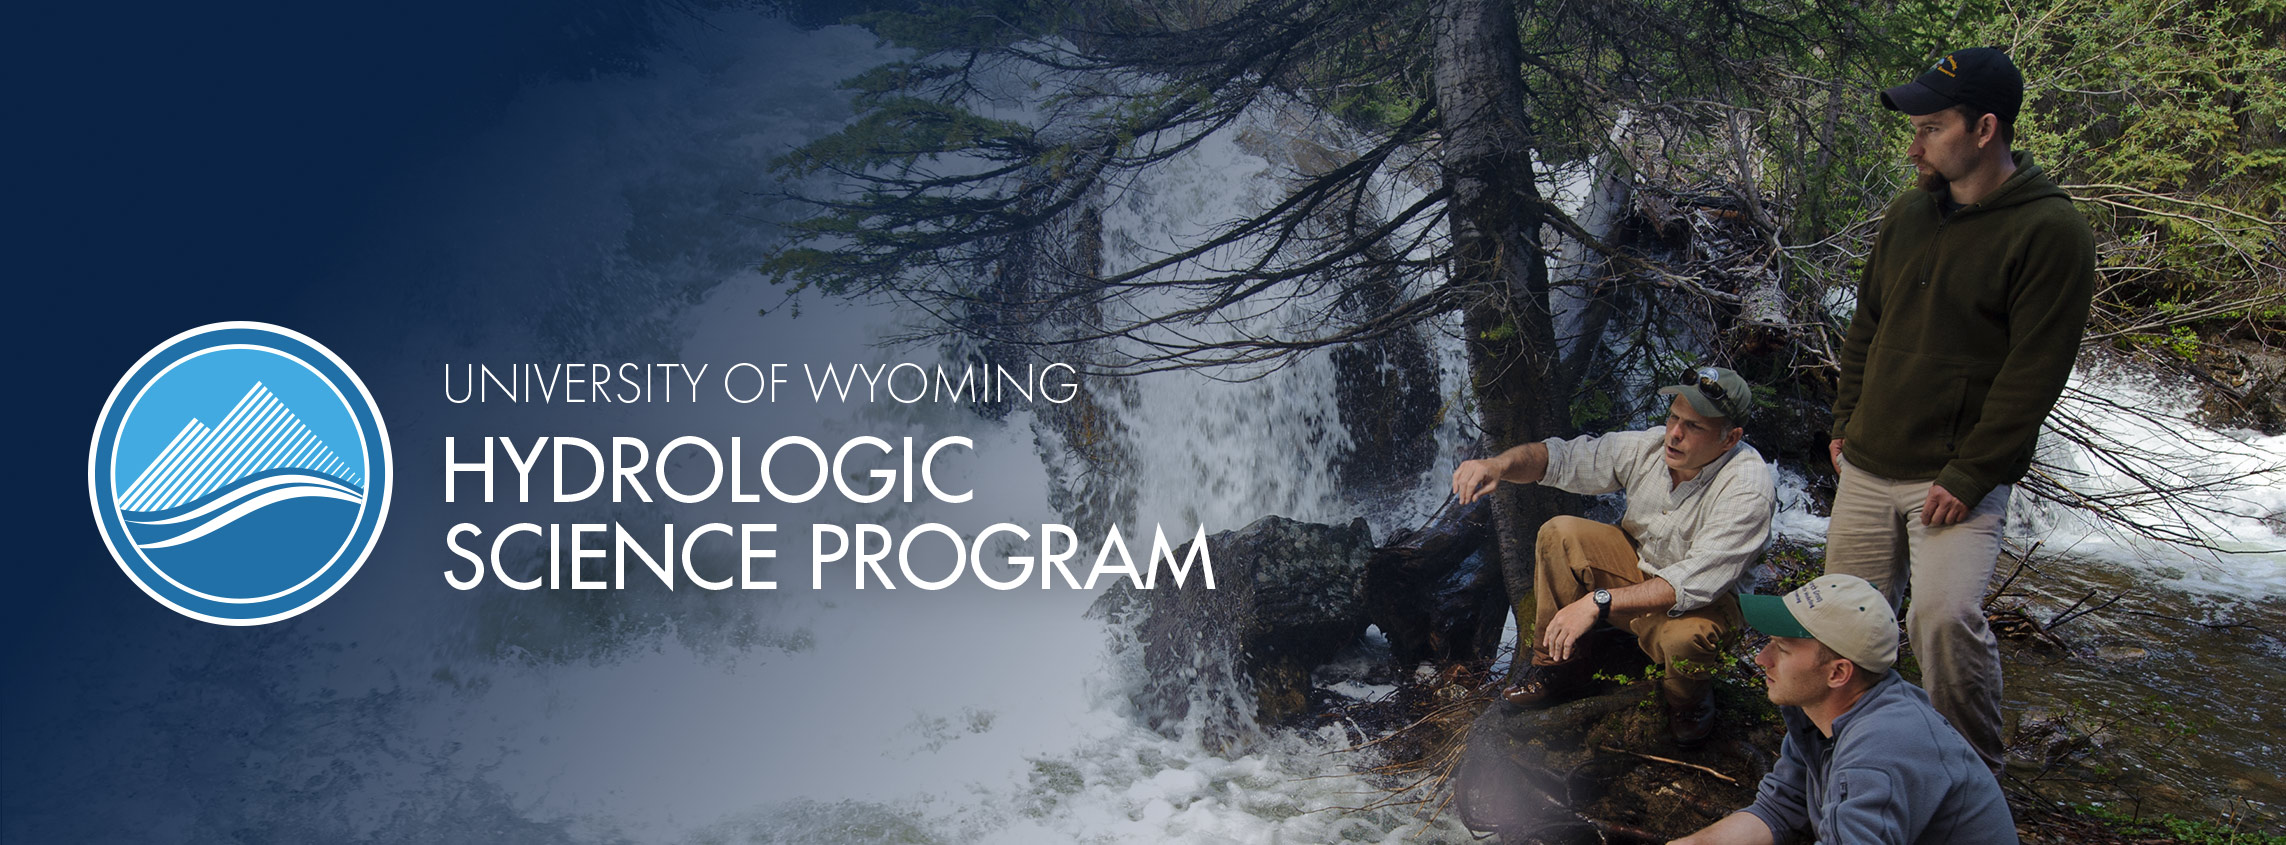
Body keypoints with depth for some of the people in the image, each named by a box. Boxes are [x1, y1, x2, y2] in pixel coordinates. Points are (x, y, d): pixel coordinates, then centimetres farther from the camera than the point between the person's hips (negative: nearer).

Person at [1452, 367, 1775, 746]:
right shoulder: (1648, 446, -16)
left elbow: (1695, 583, -36)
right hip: (1636, 564, 5)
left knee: (1684, 637, -38)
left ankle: (1687, 701, 1)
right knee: (1559, 533, -16)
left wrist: (1598, 602, -41)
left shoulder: (1748, 489, -31)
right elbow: (1560, 456, -8)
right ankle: (1559, 668, 0)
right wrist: (1498, 465, -31)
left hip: (1703, 603, -5)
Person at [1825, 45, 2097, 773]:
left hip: (1957, 476, -6)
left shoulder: (2050, 233, -12)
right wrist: (1845, 423, 14)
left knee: (1946, 617, -21)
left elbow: (2033, 376, -15)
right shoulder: (1908, 215, 8)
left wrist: (1969, 476, -18)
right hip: (1867, 468, 7)